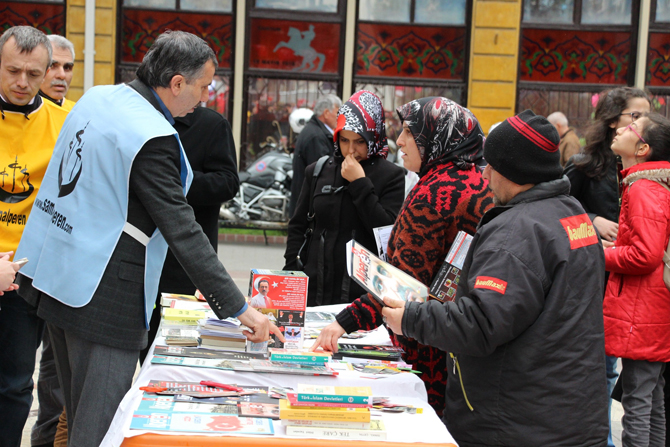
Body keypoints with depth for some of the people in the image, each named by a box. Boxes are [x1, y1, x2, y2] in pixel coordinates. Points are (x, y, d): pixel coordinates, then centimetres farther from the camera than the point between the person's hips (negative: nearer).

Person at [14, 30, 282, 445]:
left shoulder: (97, 97, 6)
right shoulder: (153, 139, -21)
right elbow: (183, 233, -22)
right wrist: (240, 309, -19)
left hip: (51, 268, 10)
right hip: (100, 290, -10)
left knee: (80, 407, 20)